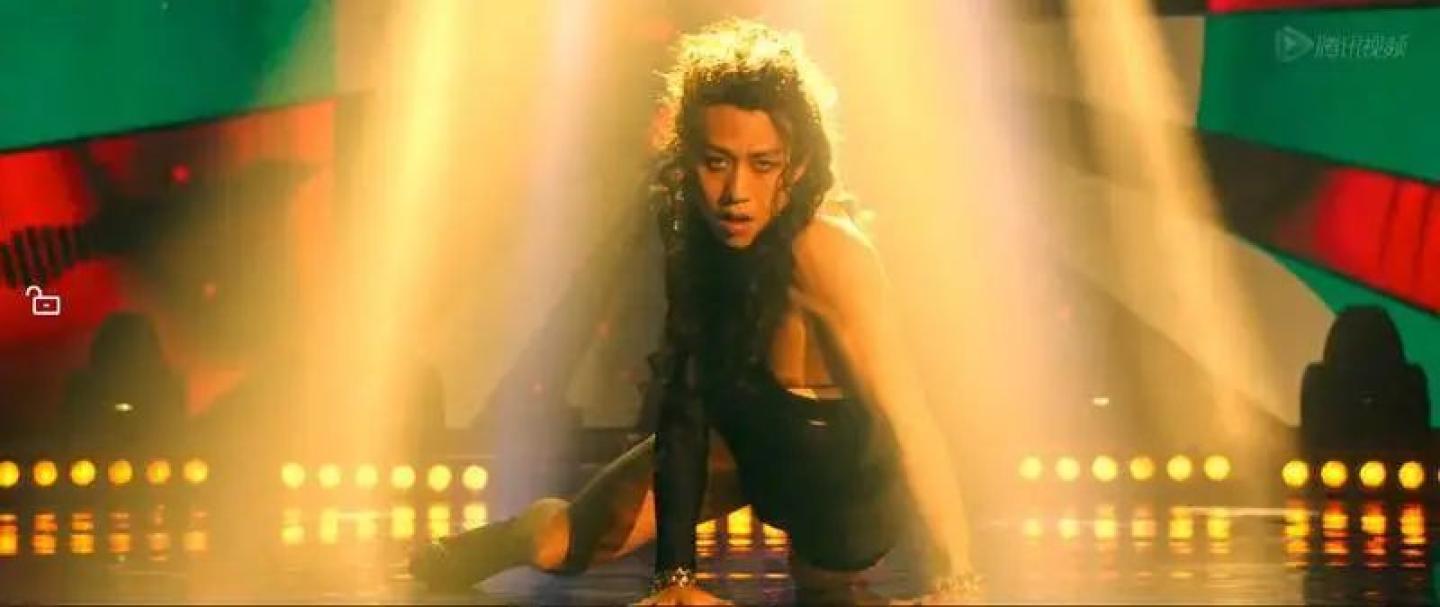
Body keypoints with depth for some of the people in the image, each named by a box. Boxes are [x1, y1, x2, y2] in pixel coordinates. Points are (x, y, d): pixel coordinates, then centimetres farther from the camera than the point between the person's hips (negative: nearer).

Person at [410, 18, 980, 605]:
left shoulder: (827, 253, -37)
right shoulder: (697, 235, -17)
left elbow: (909, 418, -41)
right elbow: (683, 403, -15)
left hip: (841, 488, -5)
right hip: (746, 441, 5)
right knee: (561, 540, 7)